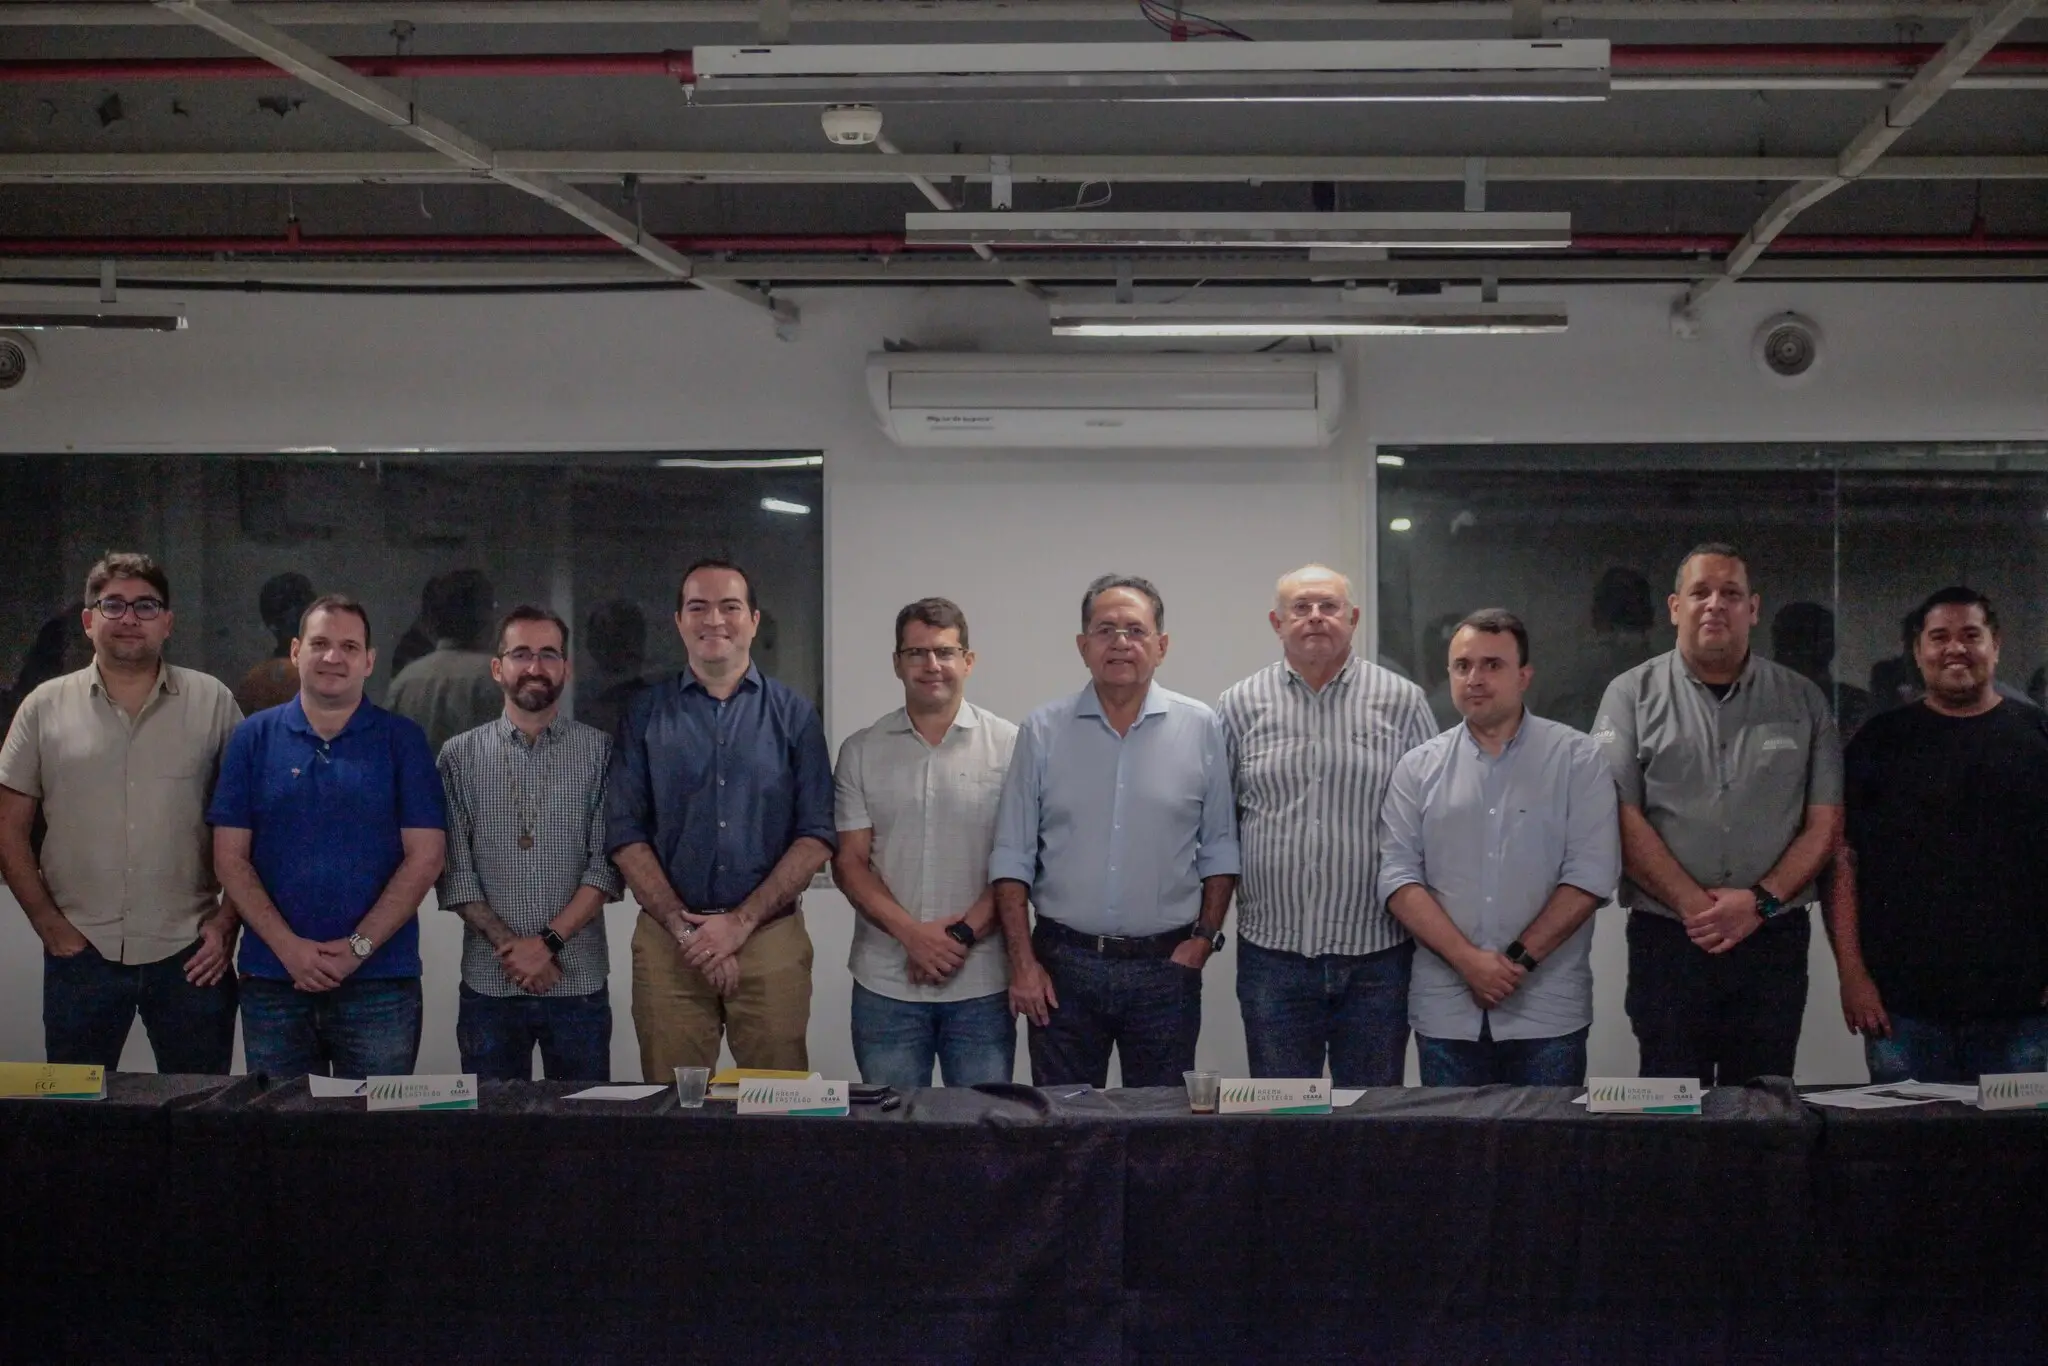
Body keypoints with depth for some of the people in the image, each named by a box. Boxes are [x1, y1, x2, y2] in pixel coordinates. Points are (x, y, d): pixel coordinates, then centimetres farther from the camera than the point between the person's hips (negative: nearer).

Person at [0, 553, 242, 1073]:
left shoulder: (212, 702, 4)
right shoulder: (46, 707, 6)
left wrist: (227, 921, -3)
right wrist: (48, 922, -1)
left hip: (191, 953, -1)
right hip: (80, 952, 1)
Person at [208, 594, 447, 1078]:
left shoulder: (401, 741, 4)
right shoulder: (254, 738, 7)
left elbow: (425, 856, -2)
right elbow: (230, 857, 3)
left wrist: (359, 946, -11)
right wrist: (288, 946, -9)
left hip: (380, 981, -1)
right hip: (272, 979, 1)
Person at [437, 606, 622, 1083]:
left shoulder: (600, 753, 3)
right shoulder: (460, 757, 6)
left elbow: (607, 865, -4)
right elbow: (455, 871, 0)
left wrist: (548, 941, -13)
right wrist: (509, 946, -11)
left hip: (580, 983, 0)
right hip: (488, 984, 1)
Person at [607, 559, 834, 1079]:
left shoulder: (792, 714, 6)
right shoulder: (646, 714, 8)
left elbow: (817, 836, 0)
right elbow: (625, 834, 2)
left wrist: (740, 922, -9)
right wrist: (683, 926, -9)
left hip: (771, 935, 0)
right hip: (666, 938, 1)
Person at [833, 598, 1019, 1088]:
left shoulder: (1008, 746, 1)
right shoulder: (861, 752, 7)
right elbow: (850, 862, 3)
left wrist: (963, 934, -13)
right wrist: (912, 933, -11)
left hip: (982, 985, -1)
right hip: (886, 986, 1)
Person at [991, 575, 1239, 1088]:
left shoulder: (1201, 729, 2)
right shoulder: (1043, 732, 3)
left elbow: (1221, 852, 6)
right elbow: (1012, 858, 3)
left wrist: (1204, 938, -3)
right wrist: (1022, 962, -3)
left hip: (1165, 967, 0)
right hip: (1062, 965, 0)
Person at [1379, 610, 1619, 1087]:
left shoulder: (1577, 759, 1)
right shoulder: (1419, 768, 7)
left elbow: (1591, 872, -7)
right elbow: (1399, 877, 0)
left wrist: (1519, 959, -12)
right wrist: (1467, 960, -12)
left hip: (1548, 1012, -2)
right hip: (1446, 1012, 2)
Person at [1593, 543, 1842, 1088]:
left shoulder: (1801, 700, 10)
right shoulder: (1633, 695, 4)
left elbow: (1825, 823, 6)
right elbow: (1621, 817, -5)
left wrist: (1761, 901, -9)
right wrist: (1696, 906, -13)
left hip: (1774, 939, 2)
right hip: (1666, 940, -1)